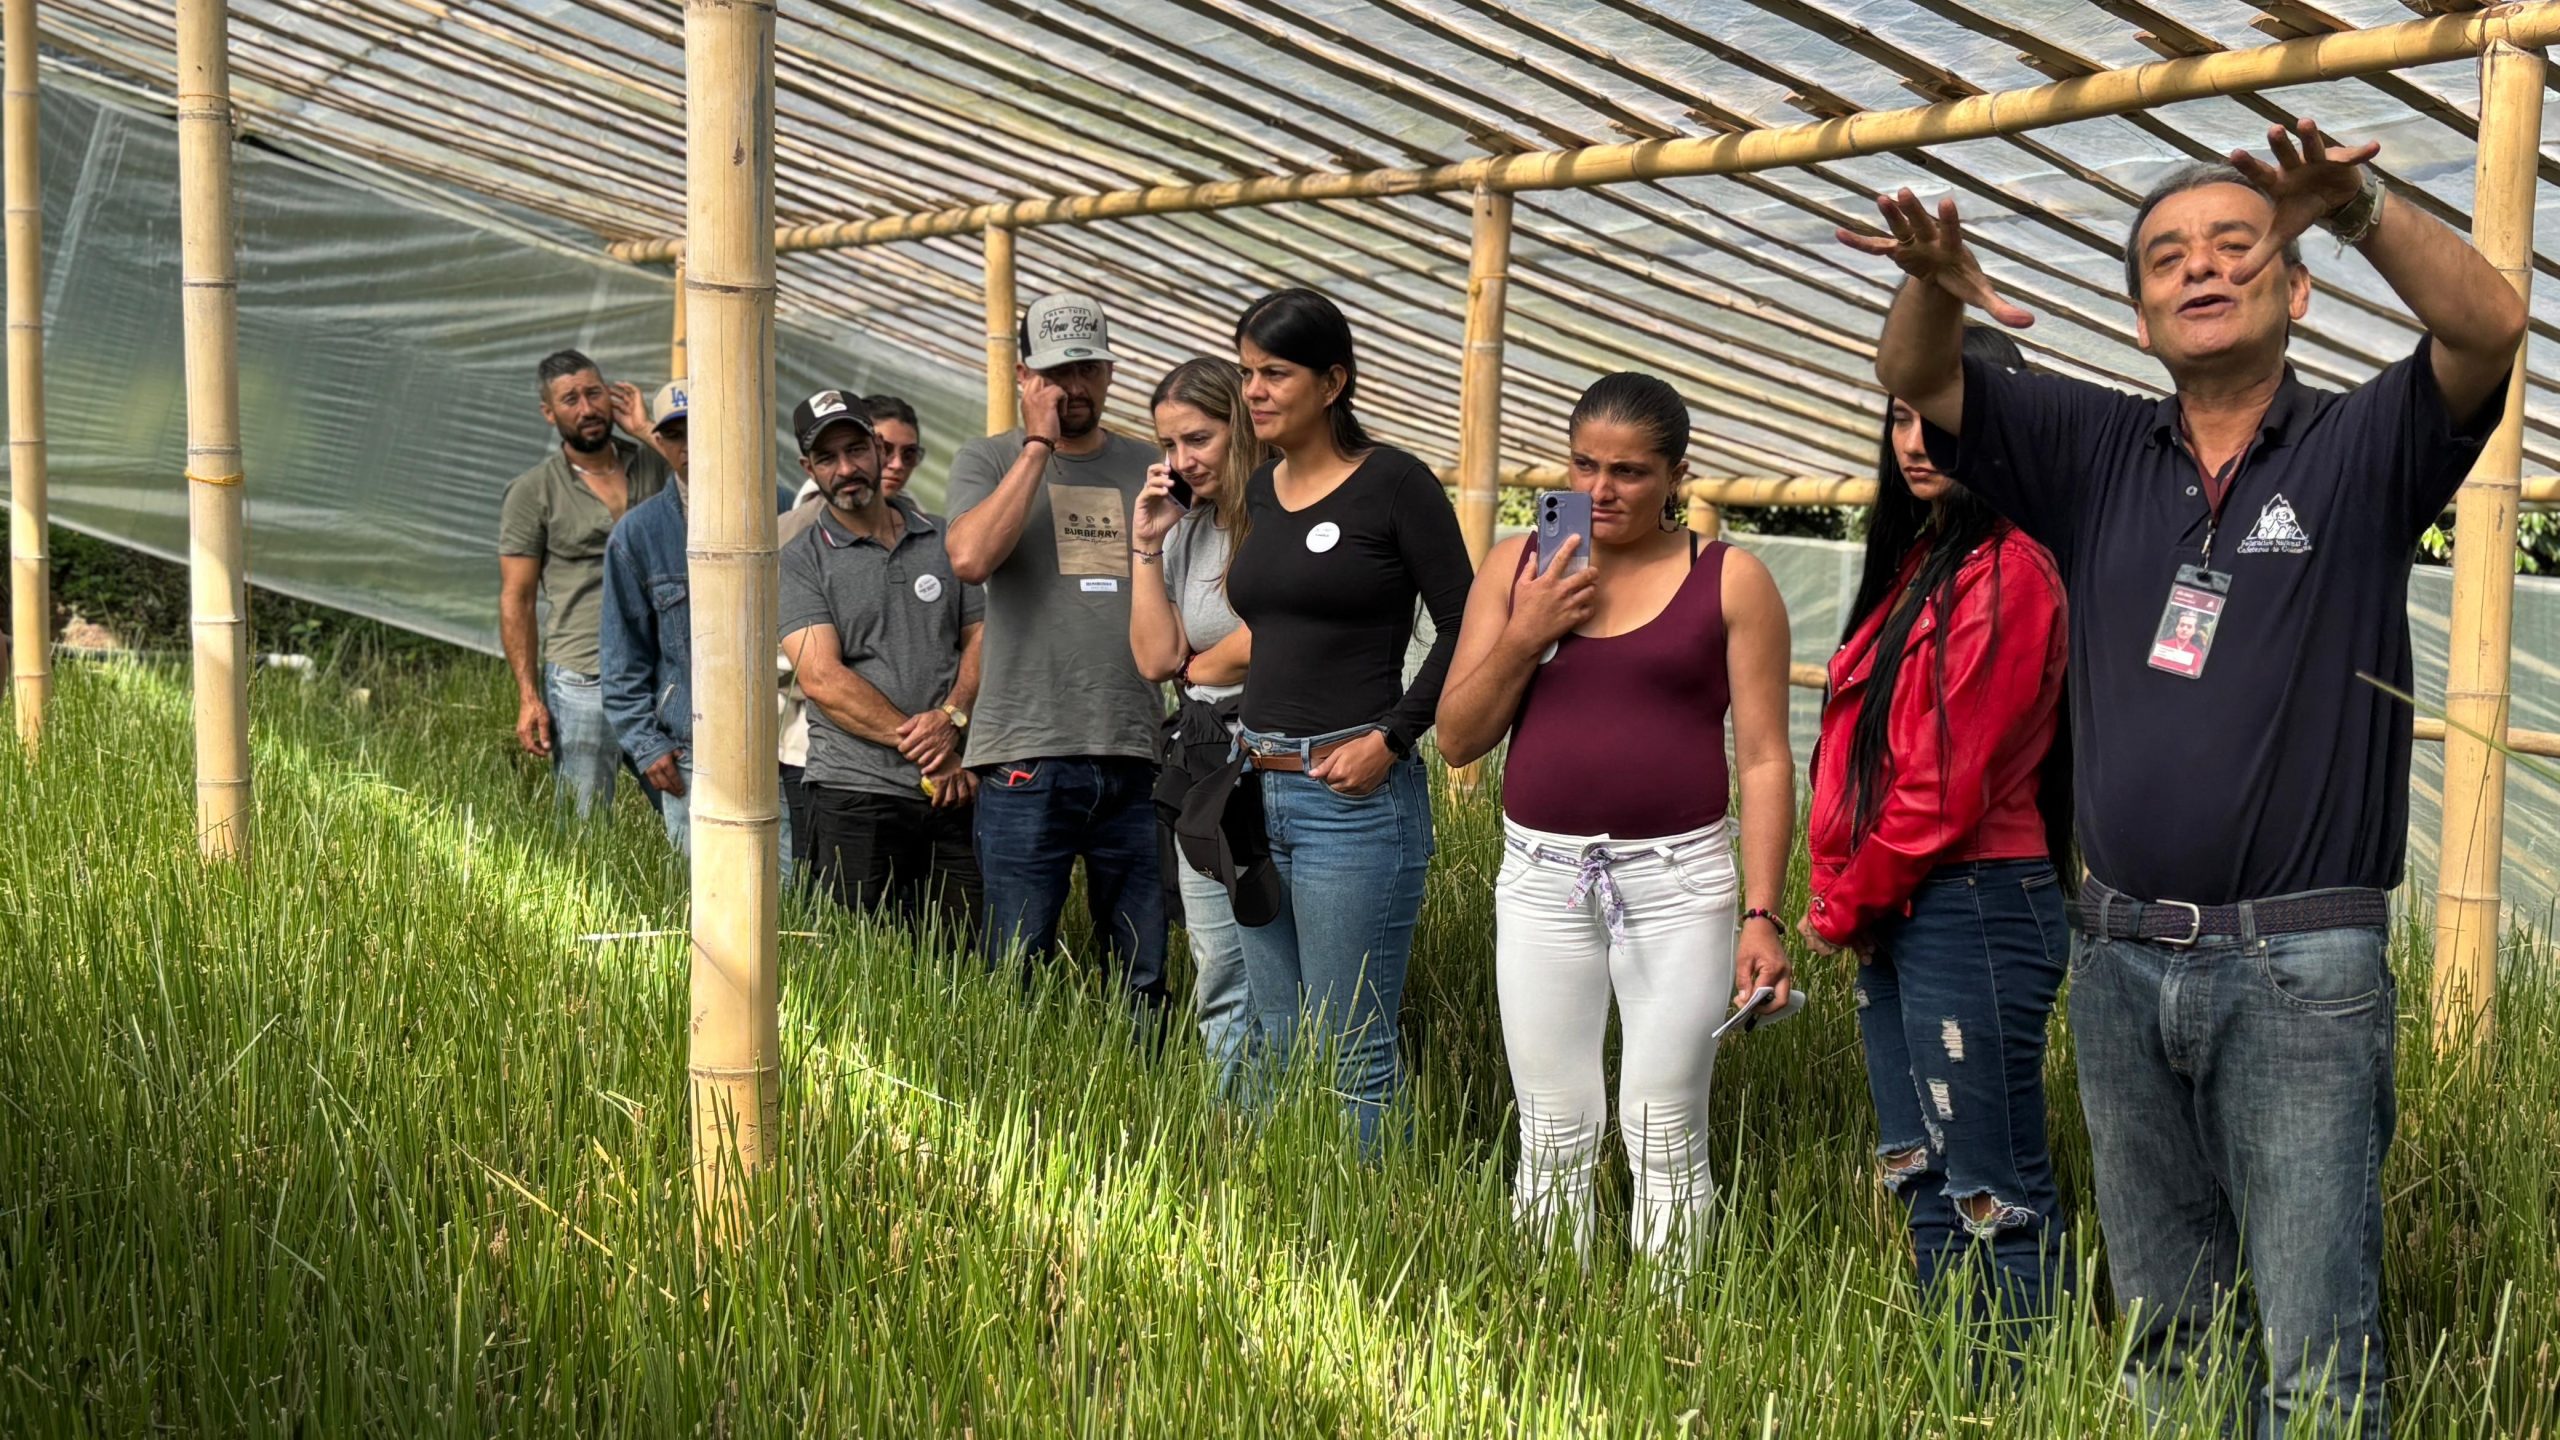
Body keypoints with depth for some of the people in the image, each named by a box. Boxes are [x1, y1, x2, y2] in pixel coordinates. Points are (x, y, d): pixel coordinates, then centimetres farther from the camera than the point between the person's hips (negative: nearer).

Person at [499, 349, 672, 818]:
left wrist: (646, 430, -7)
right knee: (584, 829, -1)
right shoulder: (531, 492, 1)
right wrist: (528, 697, -8)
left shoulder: (653, 465, 10)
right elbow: (516, 600, 0)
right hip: (582, 683, -3)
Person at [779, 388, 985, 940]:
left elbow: (981, 638, 11)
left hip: (955, 790, 3)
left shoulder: (944, 541, 13)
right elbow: (823, 679, -8)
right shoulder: (801, 562, 2)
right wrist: (923, 748, -11)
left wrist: (951, 717, -10)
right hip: (855, 795, -3)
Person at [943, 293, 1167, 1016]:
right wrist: (1039, 443, -9)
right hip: (1025, 759, -3)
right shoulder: (987, 462, 5)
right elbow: (969, 558, -15)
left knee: (1144, 982, 7)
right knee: (1016, 976, 0)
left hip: (1136, 757, 3)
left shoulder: (1150, 469, 14)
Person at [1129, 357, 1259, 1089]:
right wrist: (1147, 547, 3)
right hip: (1203, 767, 8)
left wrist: (1197, 665, 4)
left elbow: (1269, 643, -16)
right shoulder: (1185, 533, 14)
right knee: (1220, 978, 10)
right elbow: (1156, 659, 7)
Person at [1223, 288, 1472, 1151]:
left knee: (1352, 1053, -3)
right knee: (1281, 1043, 14)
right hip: (1257, 789, 7)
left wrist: (1392, 737, -13)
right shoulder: (1262, 490, 13)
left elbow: (1462, 627, -7)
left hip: (1353, 796, -7)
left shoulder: (1393, 484, -7)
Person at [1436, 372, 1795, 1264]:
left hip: (1679, 880, -2)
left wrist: (1761, 915, -9)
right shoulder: (1516, 567, 7)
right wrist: (1526, 637, -9)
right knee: (1553, 1138, 6)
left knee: (1665, 1138, 0)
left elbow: (1763, 760, -2)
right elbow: (1458, 739, 6)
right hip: (1541, 876, 3)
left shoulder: (1730, 581, 0)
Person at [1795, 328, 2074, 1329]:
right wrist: (1845, 901, 8)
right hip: (1894, 916, 10)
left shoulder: (2009, 573, -14)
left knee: (1995, 1194, -3)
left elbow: (1950, 785, -17)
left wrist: (1844, 906, -7)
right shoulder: (1920, 561, 15)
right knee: (1922, 1184, 16)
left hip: (1974, 909, -10)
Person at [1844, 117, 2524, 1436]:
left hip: (2300, 969, -4)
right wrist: (1936, 286, -24)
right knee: (2160, 1334, 15)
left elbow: (2490, 326, -19)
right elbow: (1915, 382, -1)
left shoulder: (2361, 450, -1)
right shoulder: (2098, 453, 8)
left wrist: (2364, 209, -37)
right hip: (2121, 963, 4)